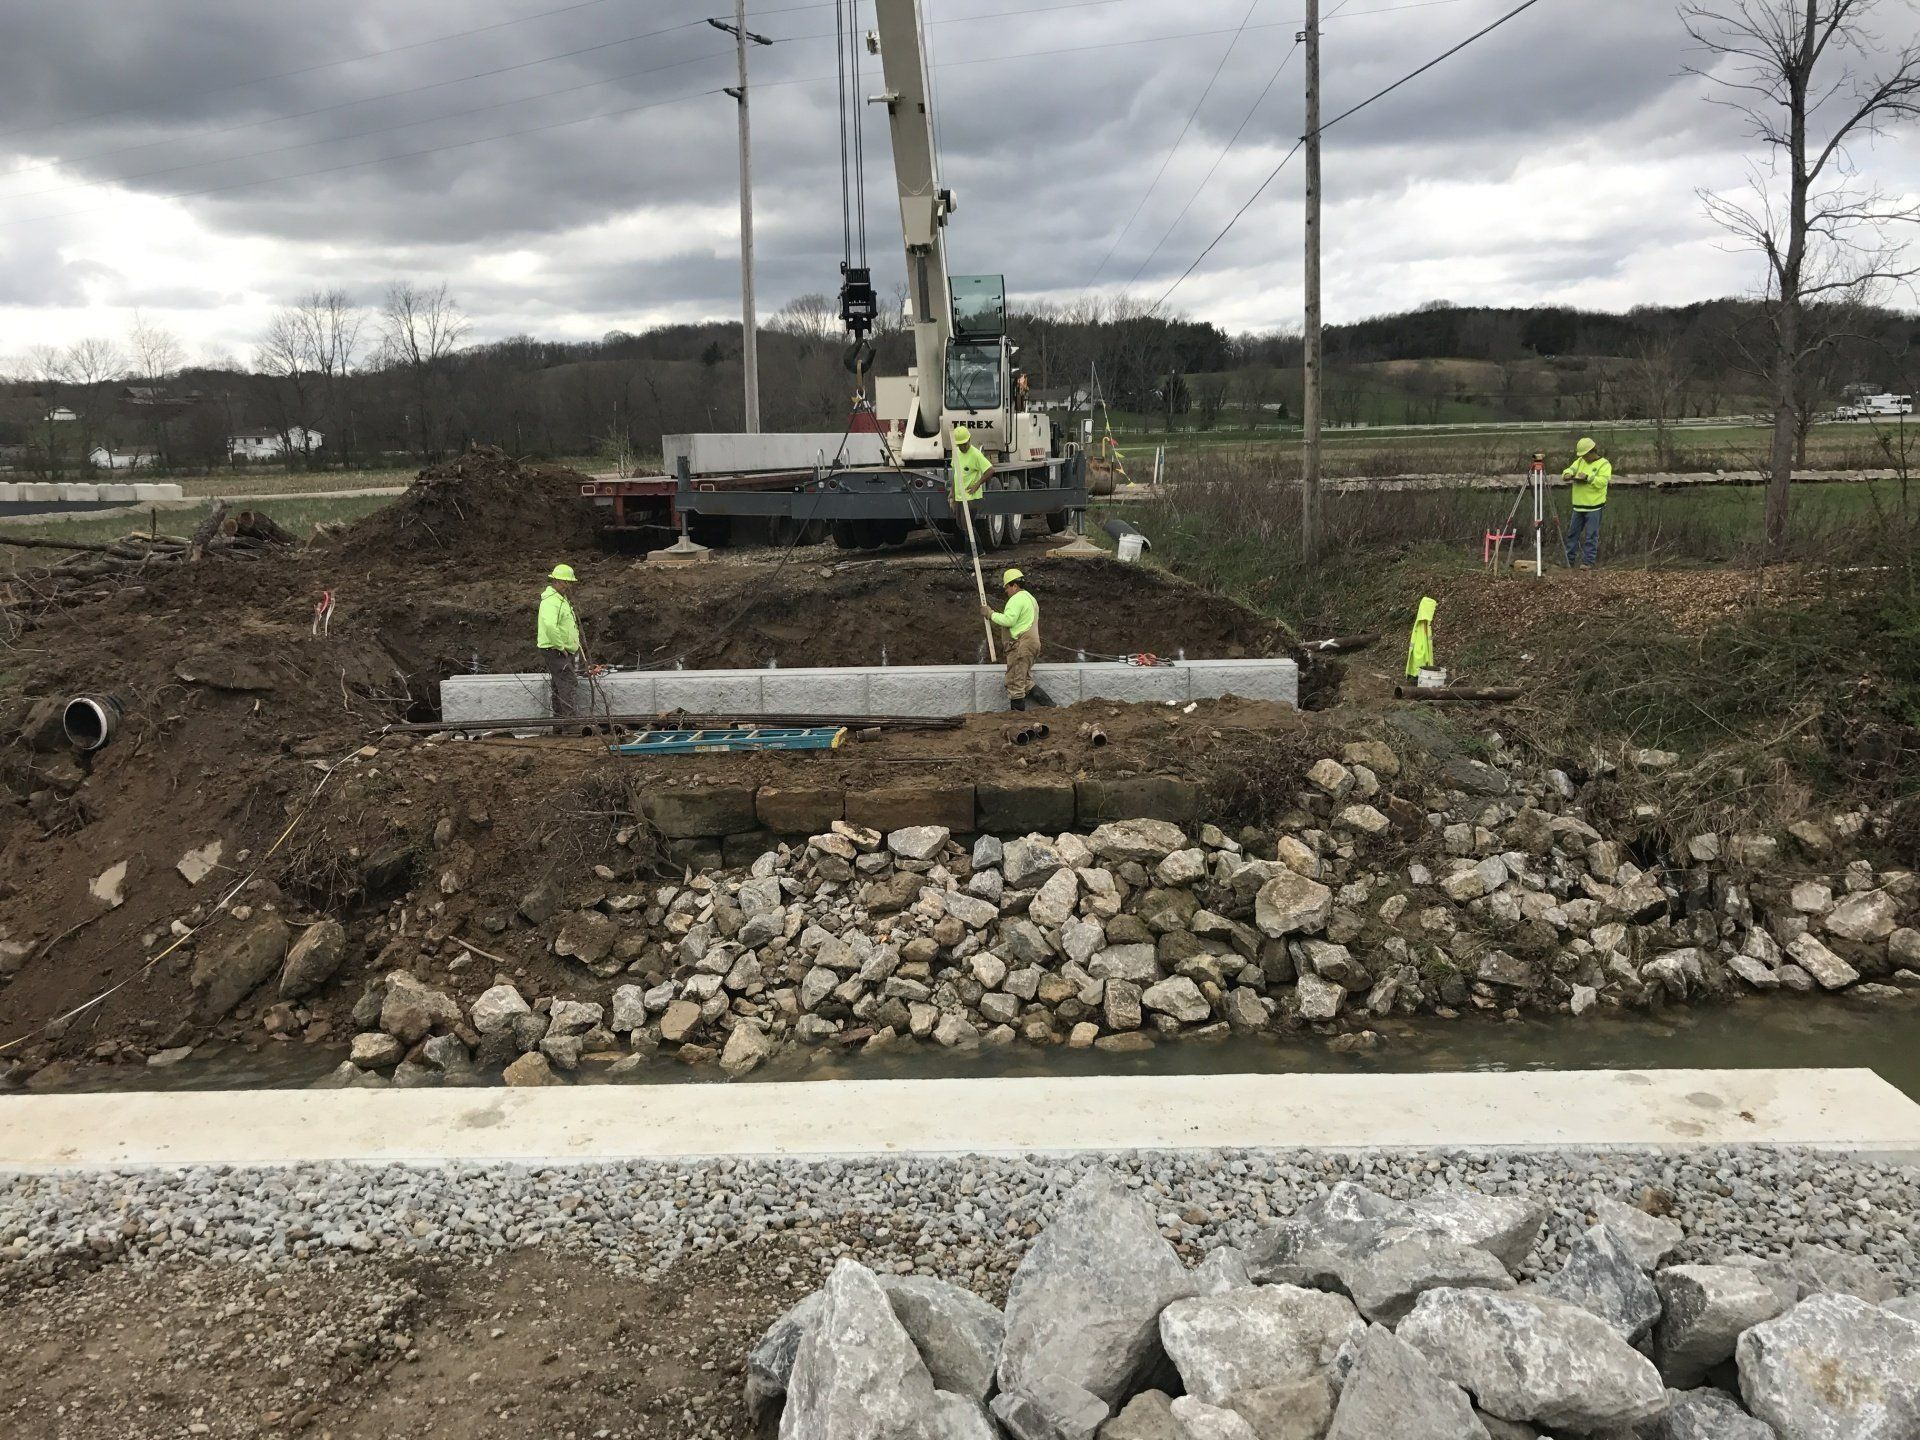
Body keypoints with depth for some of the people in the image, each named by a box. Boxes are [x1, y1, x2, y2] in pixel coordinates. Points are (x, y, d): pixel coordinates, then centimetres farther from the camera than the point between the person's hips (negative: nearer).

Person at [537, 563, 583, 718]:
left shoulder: (562, 599, 18)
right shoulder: (551, 601, -18)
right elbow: (550, 625, -34)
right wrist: (561, 647, -26)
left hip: (564, 652, 11)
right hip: (554, 651, -11)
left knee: (559, 688, 15)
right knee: (566, 688, -16)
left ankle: (559, 718, 21)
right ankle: (570, 717, -21)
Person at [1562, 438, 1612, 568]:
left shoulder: (1604, 464, -5)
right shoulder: (1580, 461, 14)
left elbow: (1602, 481, -16)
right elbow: (1570, 469, 7)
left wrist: (1588, 477, -26)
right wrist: (1568, 474, -16)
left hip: (1594, 506, -6)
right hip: (1578, 505, 6)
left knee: (1591, 536, -4)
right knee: (1573, 533, 10)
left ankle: (1590, 562, 0)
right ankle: (1569, 560, 17)